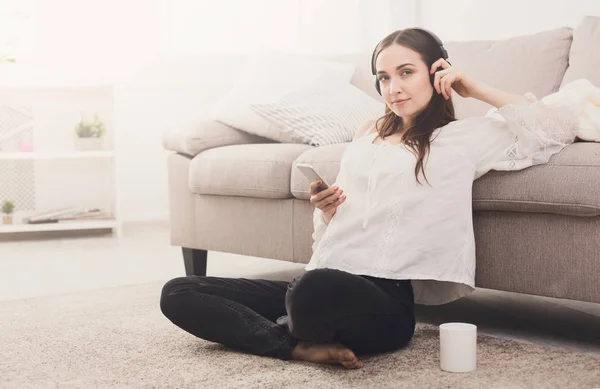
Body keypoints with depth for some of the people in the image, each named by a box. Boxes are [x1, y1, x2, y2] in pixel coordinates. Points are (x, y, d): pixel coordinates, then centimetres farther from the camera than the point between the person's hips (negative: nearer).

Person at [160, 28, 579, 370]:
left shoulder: (463, 137, 7)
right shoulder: (368, 135, 25)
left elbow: (560, 126, -4)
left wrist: (474, 87, 4)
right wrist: (325, 211, 6)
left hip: (386, 299, -7)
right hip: (325, 283, 7)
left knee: (317, 287, -45)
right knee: (178, 293, -8)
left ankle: (299, 335, -10)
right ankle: (304, 346, -20)